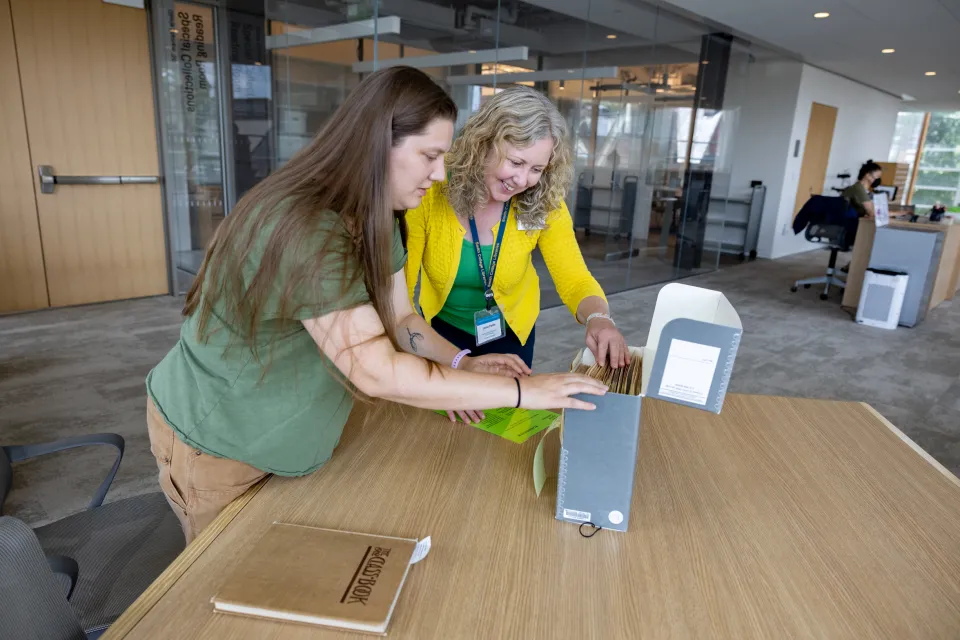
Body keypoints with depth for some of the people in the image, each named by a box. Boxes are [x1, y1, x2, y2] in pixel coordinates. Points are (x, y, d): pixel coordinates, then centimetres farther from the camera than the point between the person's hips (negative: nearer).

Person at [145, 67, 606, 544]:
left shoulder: (374, 218, -4)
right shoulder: (305, 231, -34)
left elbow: (398, 318, 0)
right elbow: (379, 373, -38)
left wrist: (462, 363, -18)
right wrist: (521, 391, -33)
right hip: (214, 444, -7)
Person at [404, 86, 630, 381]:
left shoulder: (544, 203, -21)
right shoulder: (430, 190, -28)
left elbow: (574, 279, -18)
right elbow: (400, 285, -25)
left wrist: (598, 318, -42)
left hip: (511, 332, 2)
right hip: (442, 326, -1)